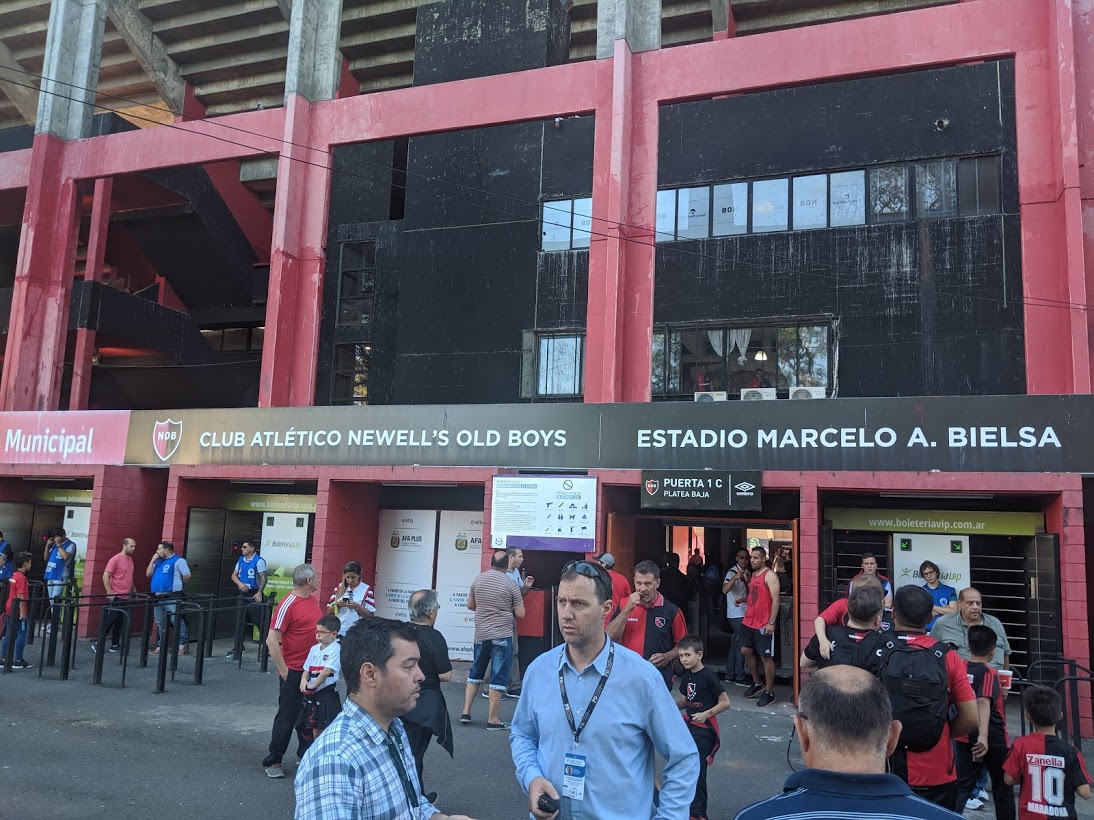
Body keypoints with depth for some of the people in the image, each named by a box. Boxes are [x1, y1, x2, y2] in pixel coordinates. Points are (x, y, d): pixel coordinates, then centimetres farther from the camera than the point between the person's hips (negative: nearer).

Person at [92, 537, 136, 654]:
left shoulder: (130, 559, 12)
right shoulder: (115, 559, -11)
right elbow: (105, 576, -14)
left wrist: (134, 590, 18)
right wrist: (110, 593, -16)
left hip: (126, 597, 7)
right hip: (115, 597, -7)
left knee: (119, 622, 9)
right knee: (109, 621, -4)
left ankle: (115, 645, 14)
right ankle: (98, 644, 3)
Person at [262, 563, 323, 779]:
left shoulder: (313, 599, 7)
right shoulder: (288, 605, -18)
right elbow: (272, 640, -20)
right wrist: (283, 669, -17)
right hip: (294, 670, -7)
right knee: (287, 716, 2)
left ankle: (306, 754, 28)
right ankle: (273, 761, 14)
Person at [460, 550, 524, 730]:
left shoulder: (478, 579, 1)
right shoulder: (510, 584, -10)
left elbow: (470, 605, 12)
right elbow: (520, 614, -7)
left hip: (481, 635, 5)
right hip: (502, 636, -4)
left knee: (475, 673, 19)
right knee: (498, 677, 2)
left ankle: (466, 712, 20)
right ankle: (493, 719, 4)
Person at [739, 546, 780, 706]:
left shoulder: (769, 575, -12)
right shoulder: (753, 575, 14)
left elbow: (775, 600, -17)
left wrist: (771, 622, -22)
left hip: (763, 625, -9)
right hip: (749, 622, 9)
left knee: (766, 657, -2)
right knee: (746, 651, 14)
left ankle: (769, 692, 8)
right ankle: (757, 683, 30)